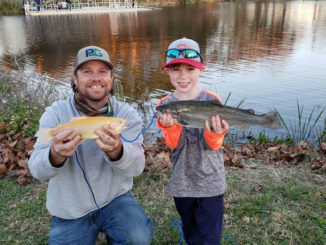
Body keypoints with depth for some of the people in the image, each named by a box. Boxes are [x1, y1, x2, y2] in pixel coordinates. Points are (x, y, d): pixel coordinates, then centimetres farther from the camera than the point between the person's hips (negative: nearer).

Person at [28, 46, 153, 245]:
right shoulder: (56, 113, -8)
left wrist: (116, 151, -43)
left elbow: (137, 166, -20)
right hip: (70, 212, 1)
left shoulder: (127, 114, -8)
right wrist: (56, 155, -41)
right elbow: (37, 170, -17)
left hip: (115, 198, 0)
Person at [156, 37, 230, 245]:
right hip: (181, 182, 3)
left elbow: (213, 145, -12)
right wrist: (172, 126, -35)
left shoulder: (212, 100, -11)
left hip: (210, 182, -2)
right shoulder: (165, 105, -6)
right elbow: (175, 144, -14)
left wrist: (214, 133, -35)